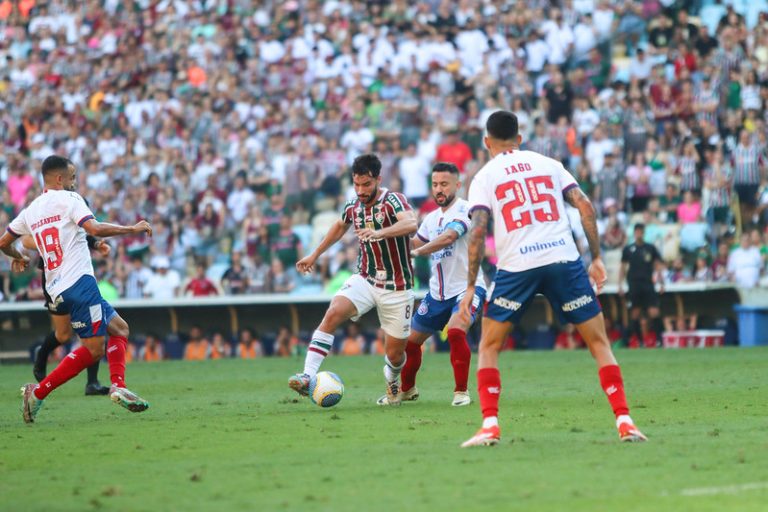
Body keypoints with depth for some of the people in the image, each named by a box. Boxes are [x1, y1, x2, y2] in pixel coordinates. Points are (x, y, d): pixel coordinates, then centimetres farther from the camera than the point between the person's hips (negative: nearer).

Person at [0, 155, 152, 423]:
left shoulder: (30, 210, 18)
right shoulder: (68, 199, -3)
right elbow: (95, 229, -18)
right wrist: (132, 229, -7)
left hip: (56, 289, 9)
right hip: (79, 281, -9)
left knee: (119, 328, 15)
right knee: (93, 348, -6)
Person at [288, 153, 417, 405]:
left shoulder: (393, 201, -16)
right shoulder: (353, 207, 1)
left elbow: (411, 224, -38)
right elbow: (340, 226, 26)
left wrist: (379, 233, -53)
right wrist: (315, 255, 32)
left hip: (396, 288, -4)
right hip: (365, 279, 4)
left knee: (395, 354, 2)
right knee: (333, 313, -25)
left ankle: (392, 381, 40)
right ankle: (307, 377, -31)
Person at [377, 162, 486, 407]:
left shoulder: (464, 210, -15)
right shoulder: (432, 218, 9)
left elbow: (448, 237, -33)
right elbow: (414, 244, 22)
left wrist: (417, 251, -39)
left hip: (467, 287, -8)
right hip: (438, 292, 8)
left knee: (456, 331, -32)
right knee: (411, 340, 14)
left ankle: (461, 391, -20)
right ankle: (407, 389, 39)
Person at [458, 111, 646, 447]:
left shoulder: (484, 177, 10)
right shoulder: (549, 164, 16)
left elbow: (478, 230, -3)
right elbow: (585, 207, 5)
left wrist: (471, 286, 0)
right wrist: (596, 258, 9)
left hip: (516, 266, -1)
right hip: (564, 259, 1)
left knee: (489, 346, 14)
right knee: (599, 342, 9)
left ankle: (490, 425, 1)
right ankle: (624, 422, -1)